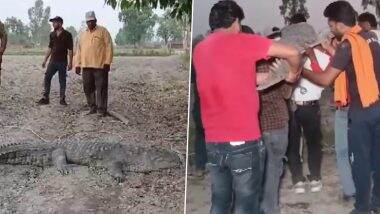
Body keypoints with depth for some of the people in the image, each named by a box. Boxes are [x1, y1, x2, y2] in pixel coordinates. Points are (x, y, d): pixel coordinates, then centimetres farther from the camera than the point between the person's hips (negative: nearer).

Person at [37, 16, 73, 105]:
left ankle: (62, 99, 12)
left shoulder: (67, 35, -5)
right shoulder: (52, 34, 10)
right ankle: (45, 98, 2)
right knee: (47, 78, -3)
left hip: (62, 61, -4)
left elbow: (70, 49, -6)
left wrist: (70, 63, -11)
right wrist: (45, 60, 13)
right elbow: (50, 48, 17)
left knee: (62, 81, 3)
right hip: (53, 61, 4)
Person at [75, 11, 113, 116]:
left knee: (101, 89, -5)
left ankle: (102, 110, 0)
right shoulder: (83, 34, 18)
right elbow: (79, 50, 19)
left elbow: (109, 47, -5)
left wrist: (107, 62, -13)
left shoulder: (103, 31, 2)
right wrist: (77, 64, 11)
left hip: (100, 66, -5)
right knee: (88, 89, 8)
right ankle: (93, 108, 19)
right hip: (86, 66, 6)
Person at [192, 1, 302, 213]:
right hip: (244, 141, -6)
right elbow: (293, 52, -7)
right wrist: (293, 73, 12)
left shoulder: (200, 49, 11)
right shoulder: (241, 41, -7)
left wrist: (255, 78, 26)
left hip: (213, 142, 6)